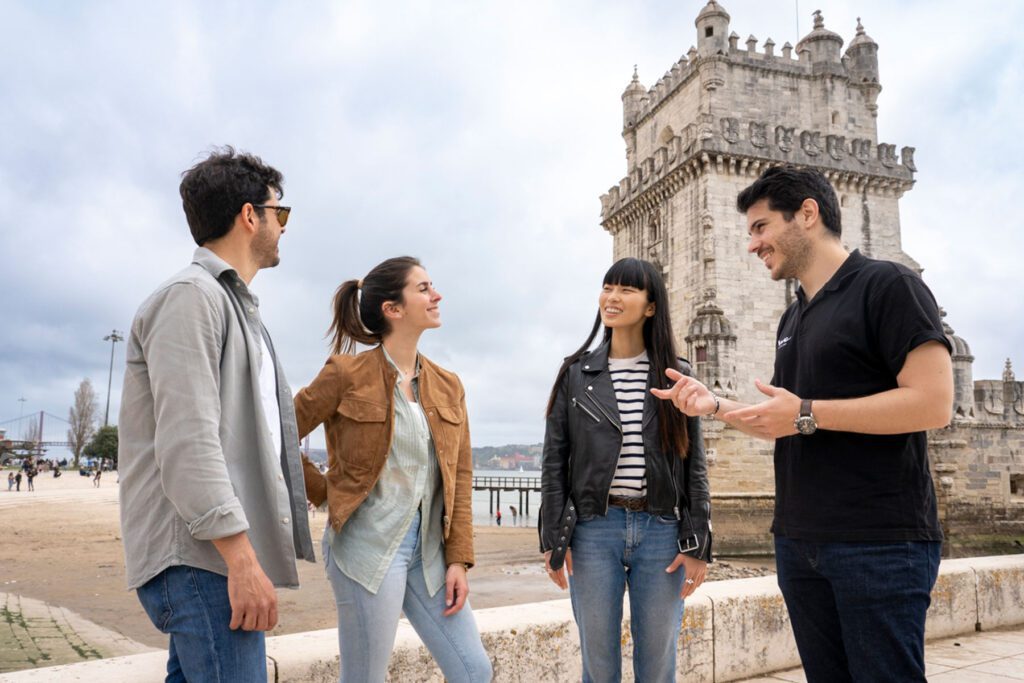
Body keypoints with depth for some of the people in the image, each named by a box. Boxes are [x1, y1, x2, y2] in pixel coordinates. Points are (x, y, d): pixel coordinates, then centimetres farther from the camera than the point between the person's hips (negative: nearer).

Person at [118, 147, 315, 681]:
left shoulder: (237, 307, 20)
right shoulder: (190, 295, -10)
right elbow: (186, 442, -20)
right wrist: (241, 559, -22)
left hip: (219, 555, 10)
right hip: (201, 557, -9)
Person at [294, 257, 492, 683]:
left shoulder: (448, 386, 7)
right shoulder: (347, 374, -9)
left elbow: (460, 478, 7)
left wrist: (458, 558, 2)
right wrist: (325, 493, 0)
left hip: (430, 552, 6)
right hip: (368, 547, -5)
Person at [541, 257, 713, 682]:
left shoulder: (676, 375, 5)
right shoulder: (576, 373, 4)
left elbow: (694, 464, 4)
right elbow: (555, 462, 3)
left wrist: (698, 544, -1)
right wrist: (554, 539, -2)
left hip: (661, 531, 0)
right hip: (594, 530, 0)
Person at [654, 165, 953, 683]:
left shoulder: (887, 285, -8)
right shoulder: (792, 319, 16)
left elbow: (933, 403, -18)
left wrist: (806, 414, -18)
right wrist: (714, 405, 5)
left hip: (881, 542, -7)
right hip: (799, 542, 8)